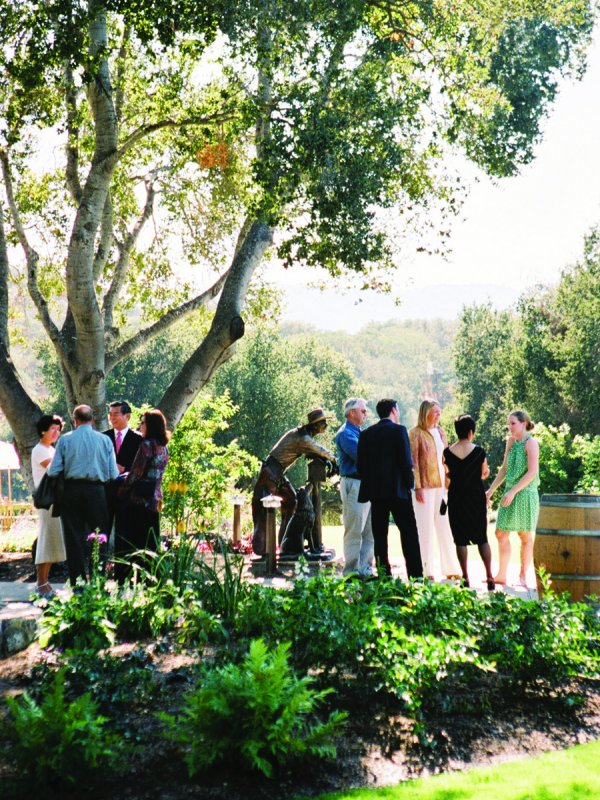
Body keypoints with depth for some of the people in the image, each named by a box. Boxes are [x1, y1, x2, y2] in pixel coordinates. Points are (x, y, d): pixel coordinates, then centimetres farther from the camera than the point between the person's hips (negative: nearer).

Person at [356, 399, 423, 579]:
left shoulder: (366, 434, 6)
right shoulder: (398, 430, -7)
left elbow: (360, 464, 3)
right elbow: (406, 461, -12)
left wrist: (371, 482, 14)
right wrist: (409, 483, 0)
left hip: (375, 491, 4)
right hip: (397, 489, -4)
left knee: (380, 535, 7)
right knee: (409, 533, 3)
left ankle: (384, 575, 7)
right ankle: (415, 575, 0)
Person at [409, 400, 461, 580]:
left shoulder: (440, 433, 12)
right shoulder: (416, 433, -6)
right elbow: (413, 462, -10)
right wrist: (418, 487, -15)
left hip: (442, 486, 6)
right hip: (425, 486, -6)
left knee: (445, 527, 10)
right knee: (425, 528, 0)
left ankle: (451, 569, 18)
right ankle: (426, 571, 6)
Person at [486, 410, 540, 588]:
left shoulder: (530, 443, -10)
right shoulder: (511, 441, 10)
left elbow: (533, 471, -18)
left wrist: (513, 491, -21)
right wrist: (491, 490, 13)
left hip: (525, 493, -7)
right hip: (510, 493, 7)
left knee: (525, 536, 3)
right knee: (501, 533, 6)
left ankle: (523, 577, 11)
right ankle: (501, 575, 14)